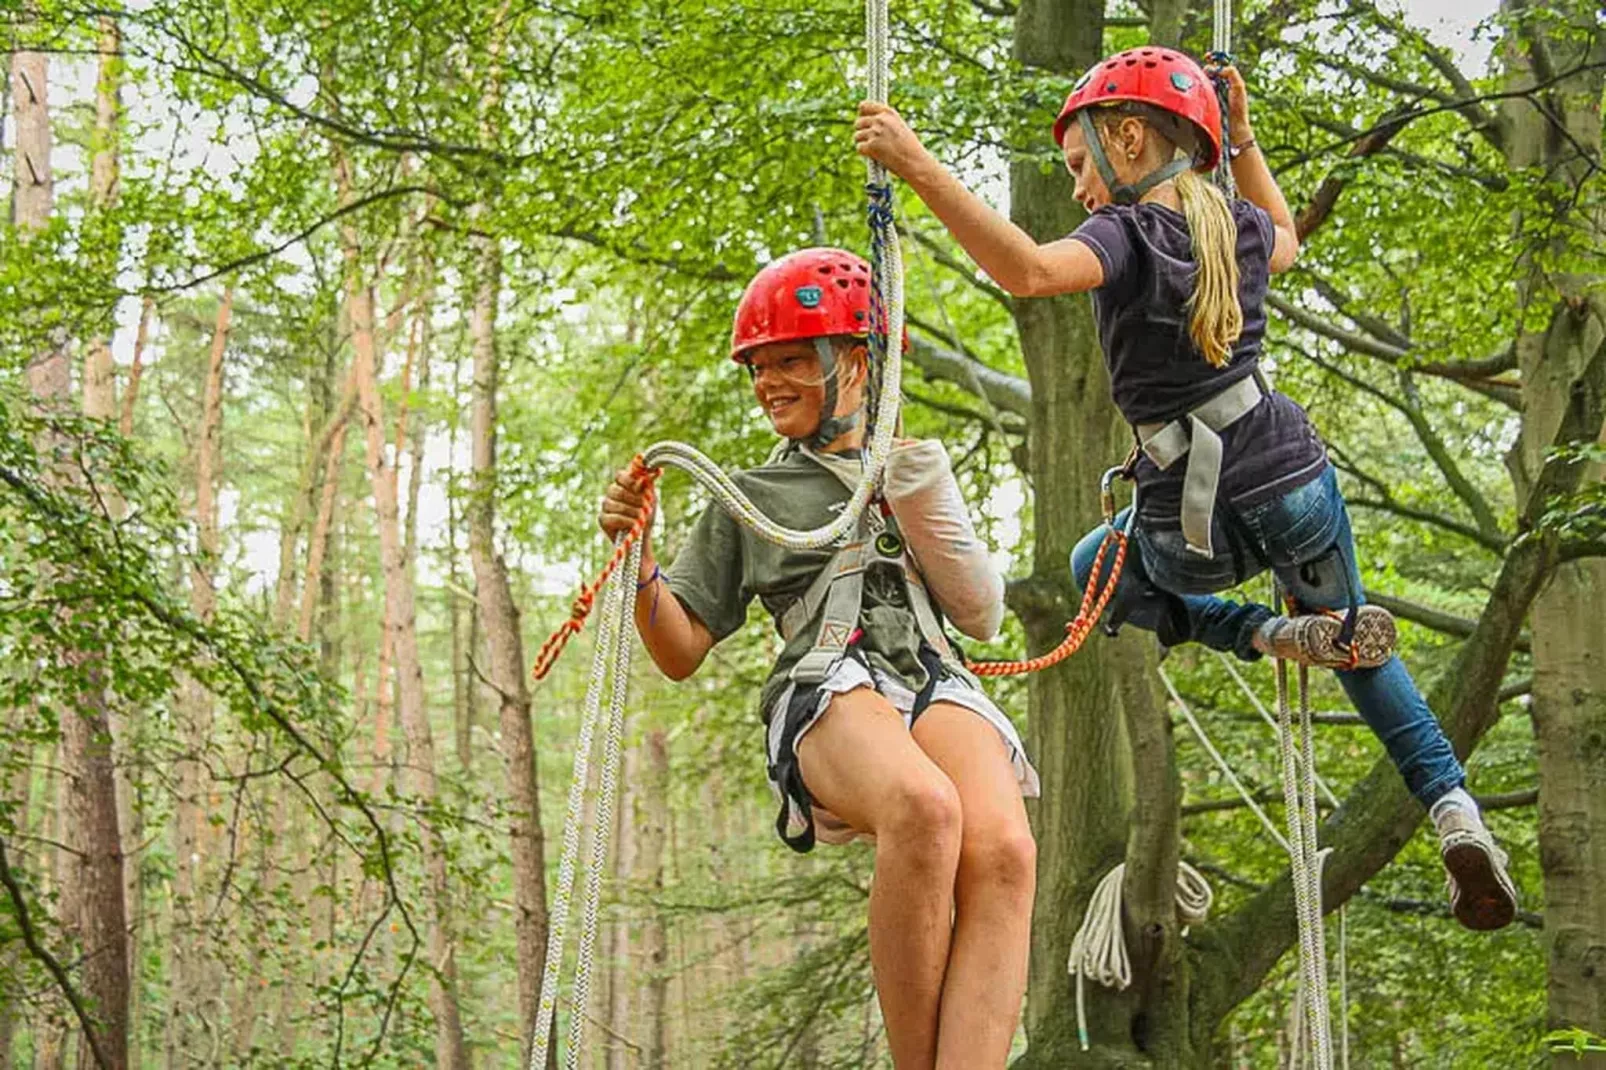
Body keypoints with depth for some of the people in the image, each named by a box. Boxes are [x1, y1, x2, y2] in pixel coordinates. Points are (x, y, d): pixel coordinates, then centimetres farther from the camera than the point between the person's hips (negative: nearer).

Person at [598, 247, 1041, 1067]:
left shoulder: (915, 473, 28)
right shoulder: (746, 500, 26)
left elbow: (983, 617, 23)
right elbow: (680, 654, 20)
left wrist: (931, 517, 7)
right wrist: (636, 560, 2)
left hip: (937, 682, 2)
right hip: (826, 690, -2)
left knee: (1002, 850, -36)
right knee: (922, 806, -41)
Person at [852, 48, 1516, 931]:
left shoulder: (1125, 235, -12)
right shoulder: (1239, 227, 7)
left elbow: (1027, 270, -35)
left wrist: (918, 168, -36)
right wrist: (1242, 138, 32)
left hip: (1196, 526, -5)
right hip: (1296, 484, 5)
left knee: (1094, 569, 29)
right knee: (1354, 643, 31)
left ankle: (1272, 634, 6)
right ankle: (1452, 806, 13)